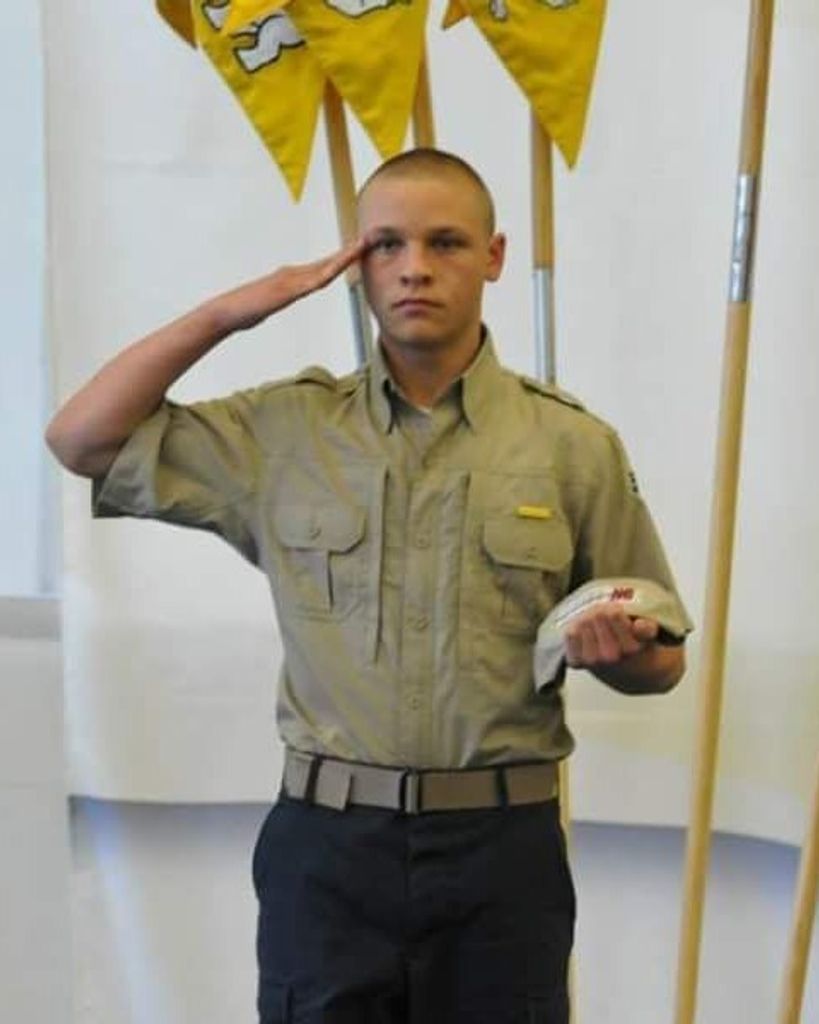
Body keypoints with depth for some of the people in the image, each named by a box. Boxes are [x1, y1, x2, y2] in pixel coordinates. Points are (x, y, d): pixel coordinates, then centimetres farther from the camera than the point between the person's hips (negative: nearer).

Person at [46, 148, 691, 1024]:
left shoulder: (573, 445, 2)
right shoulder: (285, 430, 5)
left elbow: (660, 662, 8)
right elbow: (81, 440, 4)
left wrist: (619, 653, -16)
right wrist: (227, 313, 0)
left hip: (501, 850, 0)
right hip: (326, 844, 1)